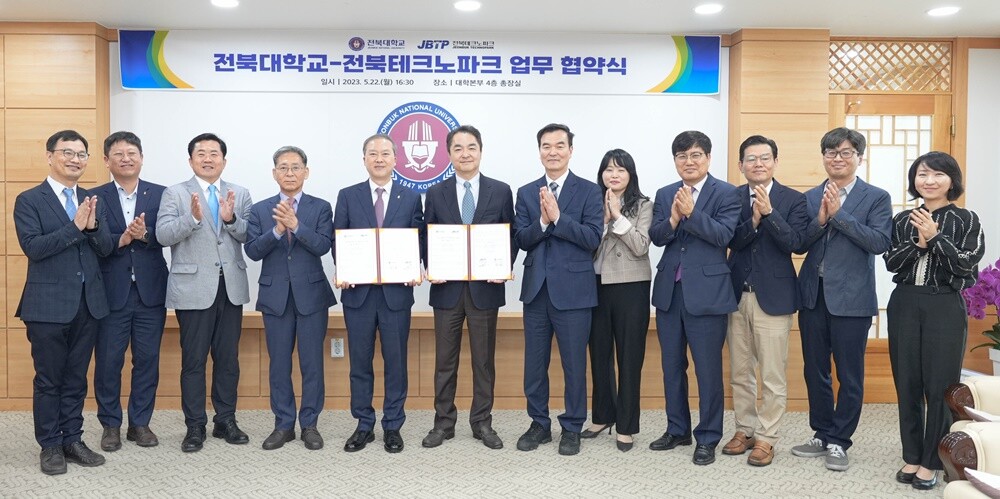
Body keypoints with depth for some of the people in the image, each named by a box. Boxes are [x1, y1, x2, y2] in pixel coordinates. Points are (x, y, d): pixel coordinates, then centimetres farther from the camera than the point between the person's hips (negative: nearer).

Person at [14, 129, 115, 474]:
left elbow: (106, 249, 3)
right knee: (48, 379, 6)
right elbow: (32, 247, -15)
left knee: (76, 378, 13)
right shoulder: (29, 200, -4)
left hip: (88, 302, 4)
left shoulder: (92, 201, 10)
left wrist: (92, 225, -17)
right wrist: (75, 226, -22)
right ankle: (50, 446, 18)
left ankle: (72, 440, 24)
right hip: (49, 304, -4)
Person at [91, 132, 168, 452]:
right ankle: (111, 425, 22)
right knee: (108, 361, 6)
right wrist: (123, 238, -21)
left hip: (150, 291, 1)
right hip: (111, 292, -1)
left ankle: (140, 423, 22)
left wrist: (144, 235, -24)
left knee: (147, 359, 8)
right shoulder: (95, 197, 2)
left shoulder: (160, 194, 4)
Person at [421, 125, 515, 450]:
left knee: (484, 359, 8)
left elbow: (511, 237, 4)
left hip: (485, 287, -1)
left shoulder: (501, 191, 3)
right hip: (447, 288, 1)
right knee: (444, 360, 8)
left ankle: (482, 423, 21)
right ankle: (443, 423, 20)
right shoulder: (436, 193, 6)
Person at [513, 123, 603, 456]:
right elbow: (521, 240, -1)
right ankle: (539, 424, 27)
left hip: (573, 289, -3)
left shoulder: (589, 191, -1)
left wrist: (557, 217, -20)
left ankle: (572, 428, 21)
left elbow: (593, 238, -12)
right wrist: (543, 220, -18)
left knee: (574, 364, 5)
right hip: (536, 289, 3)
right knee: (534, 363, 11)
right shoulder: (526, 193, 8)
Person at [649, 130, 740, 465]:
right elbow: (656, 237, 0)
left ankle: (708, 438, 16)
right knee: (672, 366, 15)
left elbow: (723, 235, -15)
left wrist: (691, 212, -22)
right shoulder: (664, 195, 10)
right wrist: (673, 219, -19)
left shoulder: (726, 194, -3)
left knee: (708, 369, 2)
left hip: (706, 292, -5)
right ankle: (677, 430, 30)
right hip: (669, 290, 5)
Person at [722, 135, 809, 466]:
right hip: (736, 295, 3)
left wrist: (768, 212, -23)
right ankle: (745, 429, 27)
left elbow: (793, 242, -14)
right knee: (739, 373, 13)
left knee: (773, 376, 2)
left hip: (773, 296, -3)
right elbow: (731, 240, -8)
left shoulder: (794, 200, -1)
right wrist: (753, 219, -23)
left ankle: (766, 438, 14)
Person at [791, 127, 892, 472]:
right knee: (815, 371, 13)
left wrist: (839, 213, -18)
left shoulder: (876, 198, -1)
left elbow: (879, 242, -15)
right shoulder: (810, 197, 9)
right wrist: (820, 219, -15)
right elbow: (799, 244, 2)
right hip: (813, 295, 4)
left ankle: (839, 442, 19)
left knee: (850, 375, 5)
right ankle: (821, 434, 28)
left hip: (851, 298, -4)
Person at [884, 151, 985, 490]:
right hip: (904, 305, 3)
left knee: (939, 386, 1)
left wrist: (935, 237, -17)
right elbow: (891, 262, 1)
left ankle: (930, 462, 13)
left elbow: (966, 265, -9)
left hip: (945, 308, -3)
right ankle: (911, 456, 20)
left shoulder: (966, 220, 0)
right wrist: (918, 241, -14)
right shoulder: (902, 220, 8)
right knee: (907, 384, 8)